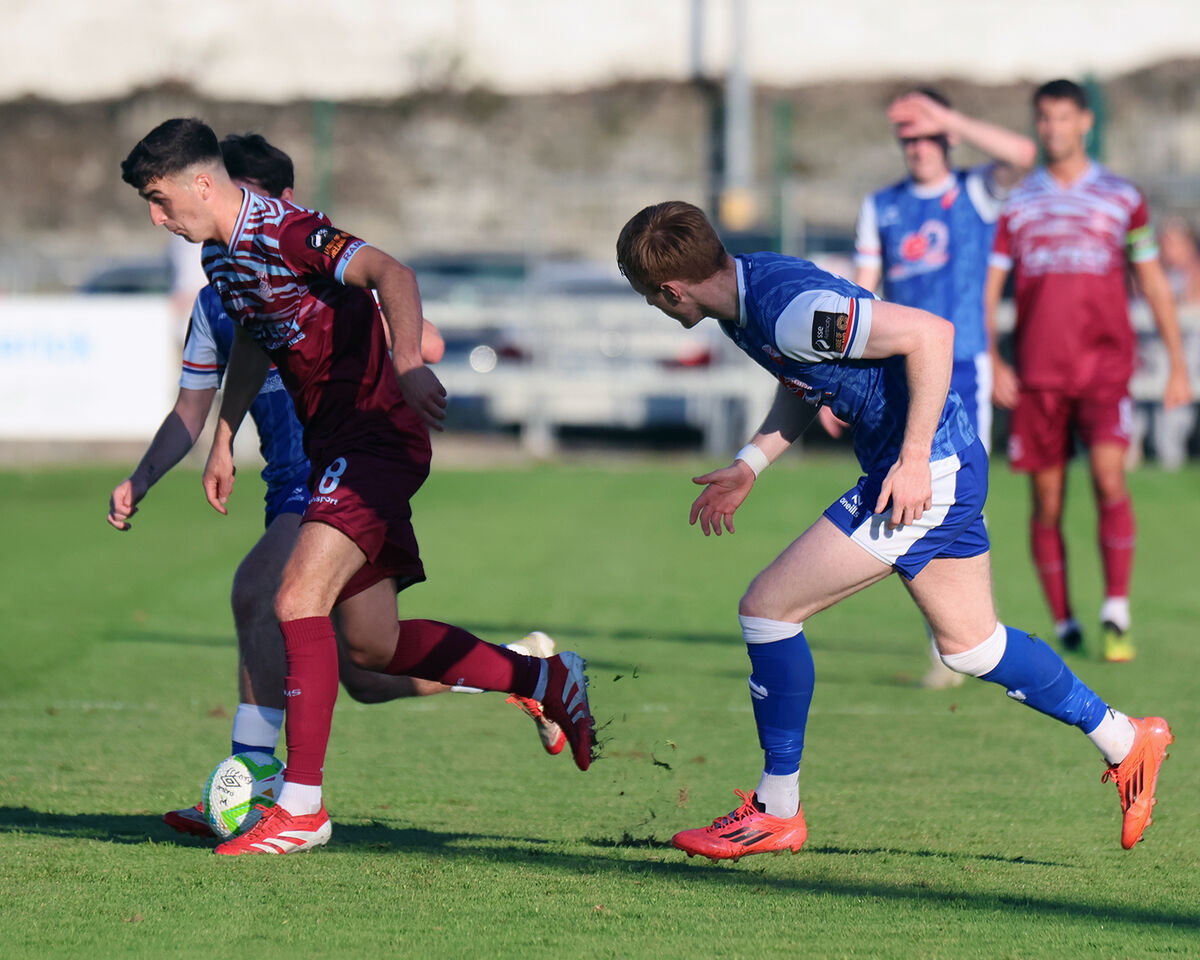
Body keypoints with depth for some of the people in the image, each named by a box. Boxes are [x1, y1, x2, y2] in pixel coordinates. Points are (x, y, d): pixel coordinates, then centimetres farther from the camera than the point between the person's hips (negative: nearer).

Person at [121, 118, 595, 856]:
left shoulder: (285, 232, -19)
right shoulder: (220, 255, 10)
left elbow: (389, 273, -33)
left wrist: (408, 363, -48)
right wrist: (224, 442, 28)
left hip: (378, 432, -10)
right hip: (335, 448, 10)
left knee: (299, 601, -21)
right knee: (371, 643, 10)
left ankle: (302, 806, -18)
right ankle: (548, 681, 26)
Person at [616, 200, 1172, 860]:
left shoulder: (787, 308, -26)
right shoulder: (744, 292, 5)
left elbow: (929, 333, -27)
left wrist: (914, 458, -24)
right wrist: (748, 466, 13)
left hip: (925, 474, -10)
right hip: (948, 469, 10)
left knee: (767, 608, -7)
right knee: (969, 644, 21)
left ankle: (776, 812, 3)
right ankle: (1125, 742, 33)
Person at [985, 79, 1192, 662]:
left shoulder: (1122, 198, 8)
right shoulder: (1014, 202, 8)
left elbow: (1153, 284, 13)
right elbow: (987, 288, 7)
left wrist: (1177, 366, 10)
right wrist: (992, 363, -5)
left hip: (1106, 367, -1)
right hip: (1036, 373, 1)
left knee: (1109, 476, -20)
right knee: (1046, 500, 2)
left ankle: (1116, 615, -18)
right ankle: (1063, 625, 13)